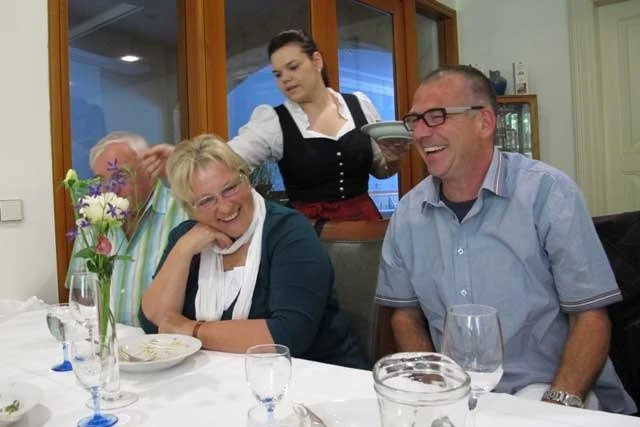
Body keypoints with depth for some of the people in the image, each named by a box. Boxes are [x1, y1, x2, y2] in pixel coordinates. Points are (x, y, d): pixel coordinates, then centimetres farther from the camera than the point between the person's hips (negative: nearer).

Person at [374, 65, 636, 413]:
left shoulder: (547, 191, -8)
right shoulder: (408, 213, 2)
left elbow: (590, 316, -6)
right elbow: (405, 313, 9)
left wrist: (559, 404, -19)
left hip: (544, 388, -2)